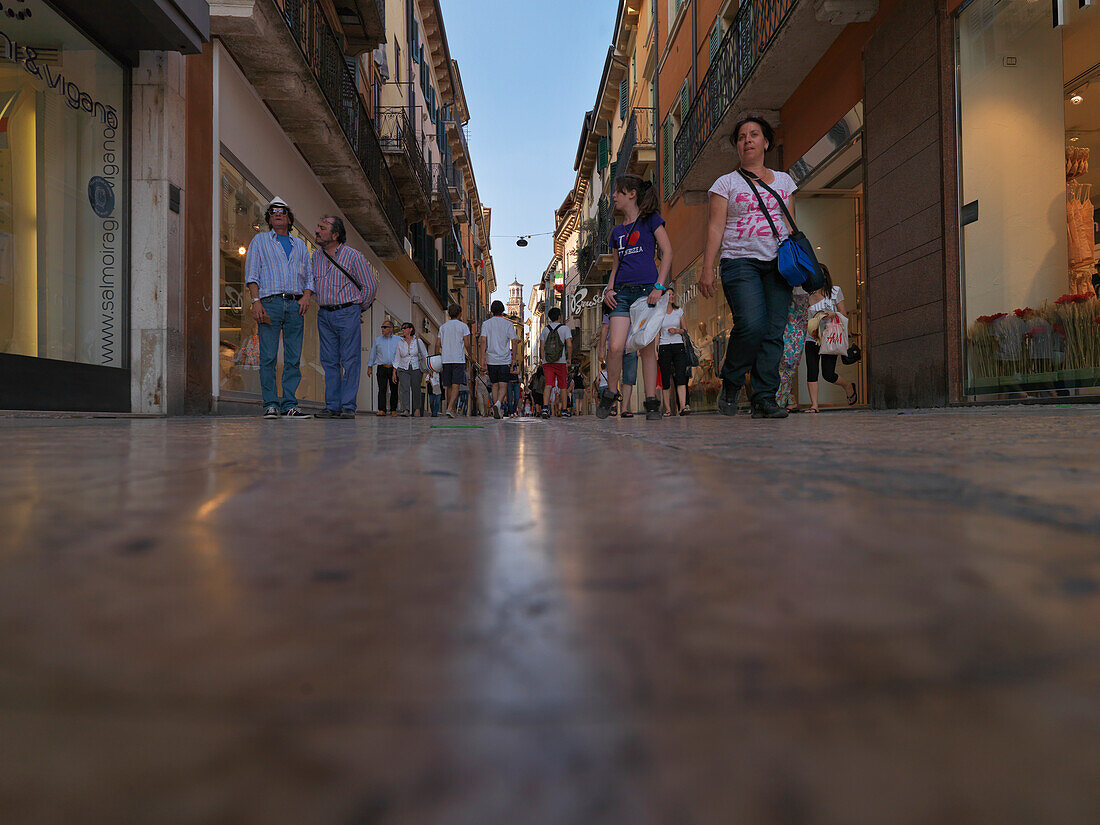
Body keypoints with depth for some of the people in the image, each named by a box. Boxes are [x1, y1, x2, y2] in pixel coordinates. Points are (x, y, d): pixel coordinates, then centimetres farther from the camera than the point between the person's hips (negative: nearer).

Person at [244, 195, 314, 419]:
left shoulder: (299, 244, 23)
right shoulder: (259, 241, 15)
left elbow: (309, 275, 19)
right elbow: (252, 274, 6)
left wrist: (306, 296, -1)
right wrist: (256, 301, -8)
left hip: (295, 305, 3)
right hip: (270, 302, -2)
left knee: (293, 358, -2)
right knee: (268, 357, -7)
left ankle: (289, 405, 0)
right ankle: (270, 404, -5)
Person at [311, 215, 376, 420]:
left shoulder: (353, 256, -5)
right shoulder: (316, 256, 11)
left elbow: (370, 286, 1)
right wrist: (323, 306, 18)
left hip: (348, 313, -5)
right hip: (324, 314, 5)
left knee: (350, 361, -5)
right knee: (329, 362, 4)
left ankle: (348, 406, -1)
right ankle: (332, 406, 9)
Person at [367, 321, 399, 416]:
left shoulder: (398, 340, 7)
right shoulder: (377, 340, 11)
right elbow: (372, 354, 15)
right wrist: (369, 367, 13)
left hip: (394, 368, 0)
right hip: (382, 368, 0)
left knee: (394, 390, 4)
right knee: (382, 389, -10)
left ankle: (393, 409, 15)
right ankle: (382, 410, -13)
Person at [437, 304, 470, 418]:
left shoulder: (443, 327, 12)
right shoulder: (463, 326, 0)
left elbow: (437, 344, 8)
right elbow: (467, 344, -5)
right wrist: (469, 355, 11)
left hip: (446, 360, 4)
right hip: (459, 359, -4)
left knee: (449, 386, 12)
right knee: (455, 386, -8)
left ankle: (452, 409, 19)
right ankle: (449, 408, -22)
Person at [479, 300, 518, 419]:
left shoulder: (486, 324, 4)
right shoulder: (508, 324, 2)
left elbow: (483, 341, -5)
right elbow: (514, 342, -2)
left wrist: (482, 359, -5)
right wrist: (514, 359, 6)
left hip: (491, 360, 2)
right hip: (505, 360, -2)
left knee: (494, 385, 13)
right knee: (503, 386, -4)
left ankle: (496, 408, 12)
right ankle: (498, 404, -28)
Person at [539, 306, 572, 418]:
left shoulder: (545, 329, 10)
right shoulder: (564, 328, 2)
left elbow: (541, 347, 7)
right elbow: (569, 345, -7)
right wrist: (569, 358, 4)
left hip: (547, 362, 2)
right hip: (561, 362, -2)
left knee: (548, 385, -6)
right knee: (562, 387, 8)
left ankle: (545, 407, -27)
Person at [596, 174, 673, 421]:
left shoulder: (651, 219, 6)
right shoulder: (617, 231, 19)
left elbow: (667, 252, -1)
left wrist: (658, 286, -12)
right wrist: (609, 289, 4)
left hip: (647, 289, -3)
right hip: (622, 292, 3)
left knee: (648, 348, -3)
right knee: (615, 347, -11)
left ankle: (651, 402, 4)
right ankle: (610, 394, 8)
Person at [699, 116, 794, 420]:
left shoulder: (783, 180, 21)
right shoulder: (726, 183, 10)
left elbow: (790, 224, 23)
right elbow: (715, 227, 2)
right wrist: (707, 268, -8)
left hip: (777, 262, 4)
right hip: (740, 261, -3)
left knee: (774, 331, -8)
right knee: (751, 324, -22)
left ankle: (764, 398, -4)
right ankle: (731, 382, 1)